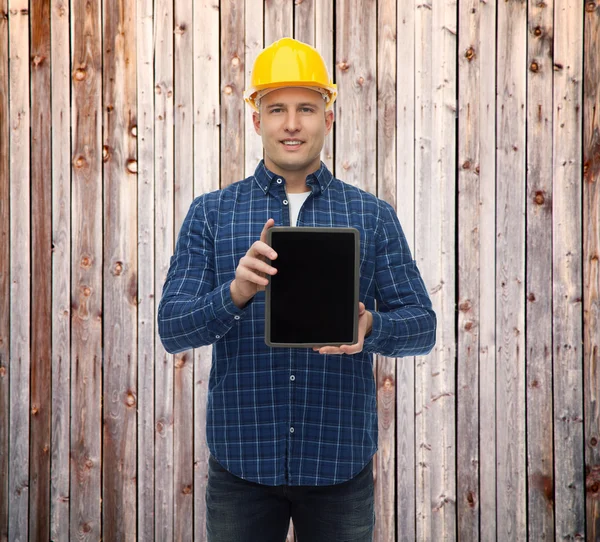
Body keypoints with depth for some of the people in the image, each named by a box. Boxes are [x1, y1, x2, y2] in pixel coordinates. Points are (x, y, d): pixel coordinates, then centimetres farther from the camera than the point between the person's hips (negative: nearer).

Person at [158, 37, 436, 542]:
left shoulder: (374, 216, 5)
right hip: (242, 459, 0)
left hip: (341, 461, 1)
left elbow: (422, 325, 2)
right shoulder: (211, 213, 3)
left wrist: (370, 326, -20)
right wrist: (235, 294, -23)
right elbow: (172, 328, -3)